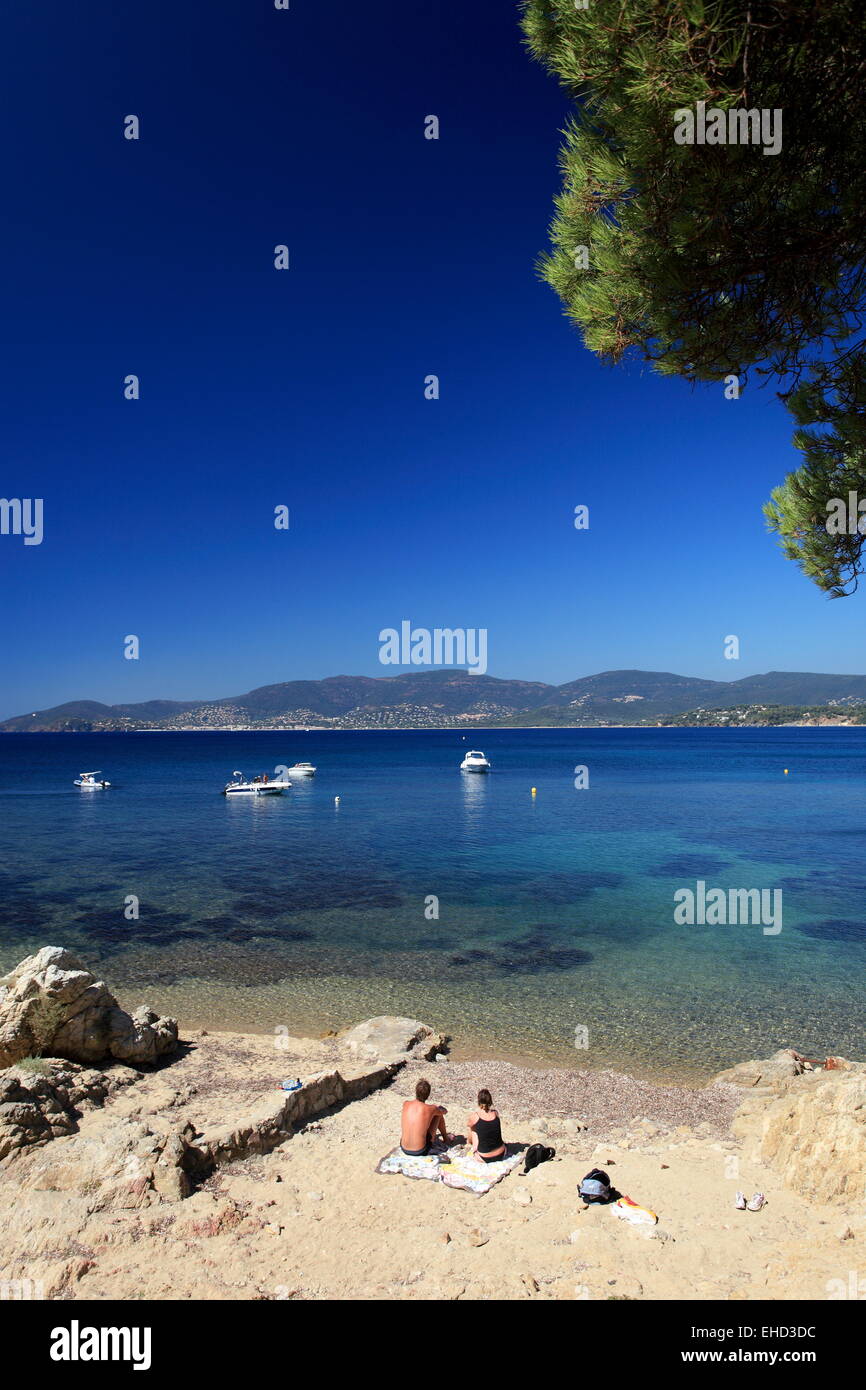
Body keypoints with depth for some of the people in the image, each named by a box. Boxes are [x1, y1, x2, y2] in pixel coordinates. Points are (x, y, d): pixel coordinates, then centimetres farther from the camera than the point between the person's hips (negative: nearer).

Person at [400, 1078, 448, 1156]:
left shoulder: (406, 1104, -5)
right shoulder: (431, 1109, -13)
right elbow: (445, 1111, 12)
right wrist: (439, 1108, 35)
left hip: (404, 1149, 3)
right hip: (420, 1152, -3)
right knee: (438, 1114, 12)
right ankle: (445, 1138, 38)